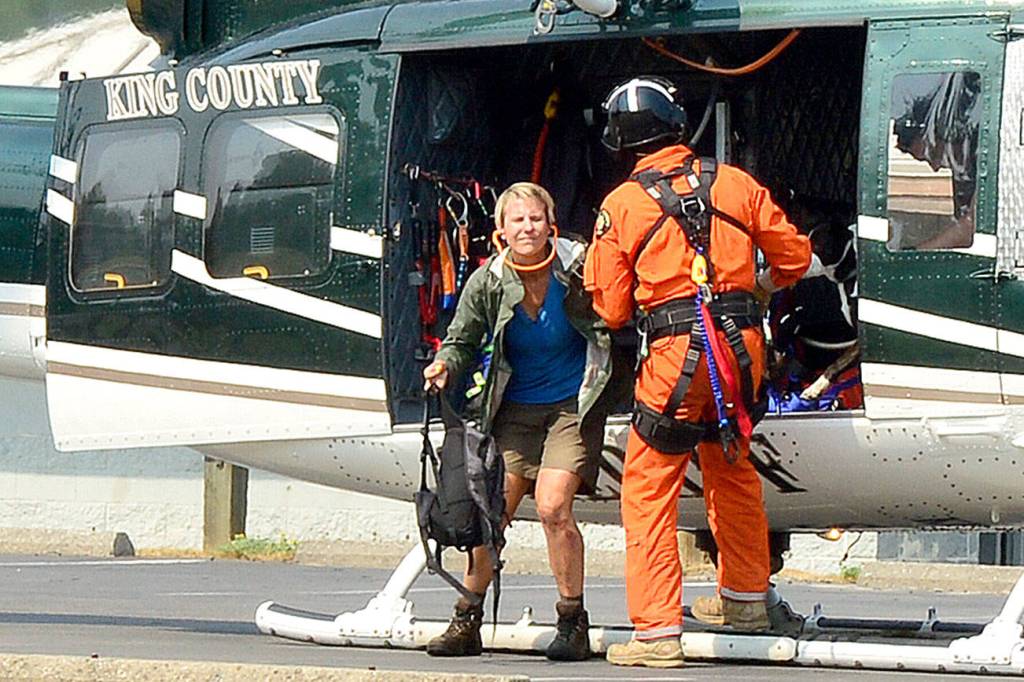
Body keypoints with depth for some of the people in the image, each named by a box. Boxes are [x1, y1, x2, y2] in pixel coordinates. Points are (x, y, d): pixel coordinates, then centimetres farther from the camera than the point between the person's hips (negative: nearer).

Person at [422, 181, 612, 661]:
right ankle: (466, 622, 10)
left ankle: (573, 622, -3)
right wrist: (445, 368, -13)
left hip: (572, 406, -3)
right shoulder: (488, 282, -5)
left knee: (552, 507, -18)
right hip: (515, 409, 3)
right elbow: (462, 341, 7)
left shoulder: (577, 267, -12)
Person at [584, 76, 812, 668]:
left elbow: (611, 309, 2)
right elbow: (794, 256, 15)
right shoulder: (736, 184, 7)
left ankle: (658, 631, -6)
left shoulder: (621, 206, 0)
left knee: (649, 490, 1)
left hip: (677, 353, -4)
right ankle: (745, 597, 38)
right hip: (743, 345, 4)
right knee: (732, 469, 25)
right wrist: (758, 287, 35)